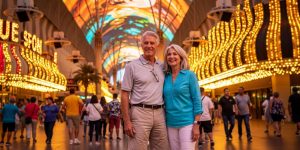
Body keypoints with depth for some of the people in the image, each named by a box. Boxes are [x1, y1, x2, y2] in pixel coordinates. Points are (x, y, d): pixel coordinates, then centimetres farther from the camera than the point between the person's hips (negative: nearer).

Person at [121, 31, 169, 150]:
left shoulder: (162, 67, 13)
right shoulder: (132, 66, 0)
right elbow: (124, 94, -3)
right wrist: (127, 121, -10)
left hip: (160, 113, 5)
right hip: (140, 113, -4)